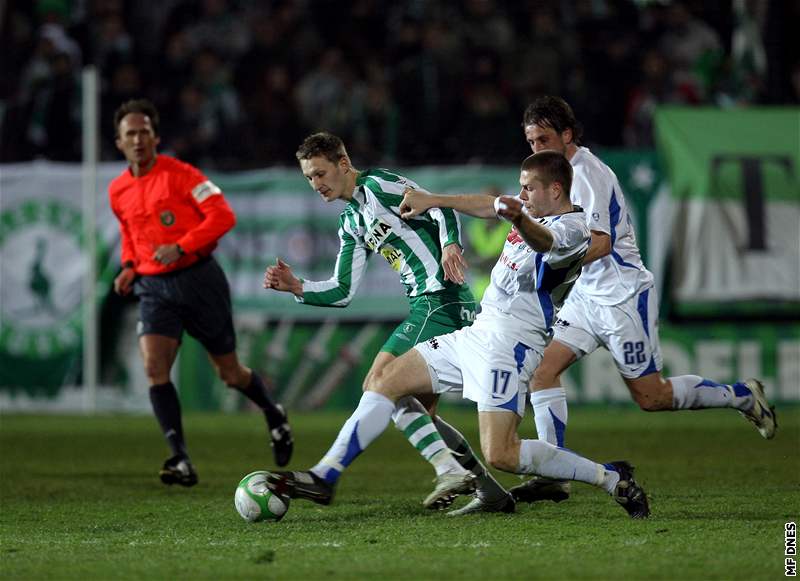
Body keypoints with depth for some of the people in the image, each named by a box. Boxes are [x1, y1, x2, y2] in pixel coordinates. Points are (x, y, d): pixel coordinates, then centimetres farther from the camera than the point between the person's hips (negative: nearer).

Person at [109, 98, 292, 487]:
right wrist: (129, 267, 7)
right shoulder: (117, 191, 7)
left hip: (198, 279, -4)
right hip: (154, 289, 4)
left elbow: (222, 215, -15)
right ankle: (181, 461, -22)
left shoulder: (180, 174, -10)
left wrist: (180, 247, -24)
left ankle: (273, 415, 39)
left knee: (229, 373, 7)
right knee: (154, 367, -19)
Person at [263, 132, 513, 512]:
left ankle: (451, 471, -21)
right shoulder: (350, 223, 23)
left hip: (441, 298, -10)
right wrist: (296, 288, 8)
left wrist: (450, 245, -29)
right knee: (420, 412, 10)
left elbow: (442, 209, -12)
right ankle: (489, 488, 11)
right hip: (428, 305, 10)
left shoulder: (377, 186, -4)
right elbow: (342, 292, 21)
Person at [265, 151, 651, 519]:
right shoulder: (536, 211, 12)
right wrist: (432, 201, 31)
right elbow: (490, 206, 31)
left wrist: (520, 220, -61)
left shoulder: (572, 229, -16)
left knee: (500, 455, -19)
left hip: (509, 345, -10)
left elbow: (544, 241, -40)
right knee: (383, 383, 7)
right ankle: (323, 477, 10)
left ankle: (613, 479, -5)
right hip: (477, 334, 10)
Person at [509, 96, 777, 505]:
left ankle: (742, 396, 19)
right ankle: (552, 478, -7)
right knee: (542, 367, -7)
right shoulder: (563, 169, 10)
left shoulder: (587, 174, -19)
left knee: (651, 396, -2)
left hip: (623, 297, -9)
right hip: (588, 296, 9)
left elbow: (599, 244, -29)